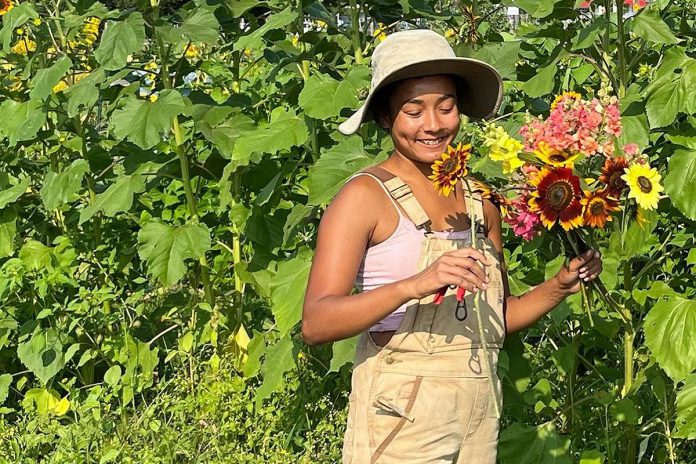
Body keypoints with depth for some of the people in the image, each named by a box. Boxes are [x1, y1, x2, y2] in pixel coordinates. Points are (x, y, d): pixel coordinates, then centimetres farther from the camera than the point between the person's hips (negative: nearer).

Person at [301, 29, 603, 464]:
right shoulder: (366, 195, -8)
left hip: (480, 415, 5)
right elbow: (316, 324, -18)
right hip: (402, 413, -5)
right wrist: (414, 285, -30)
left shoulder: (481, 201, 8)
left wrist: (559, 287, -1)